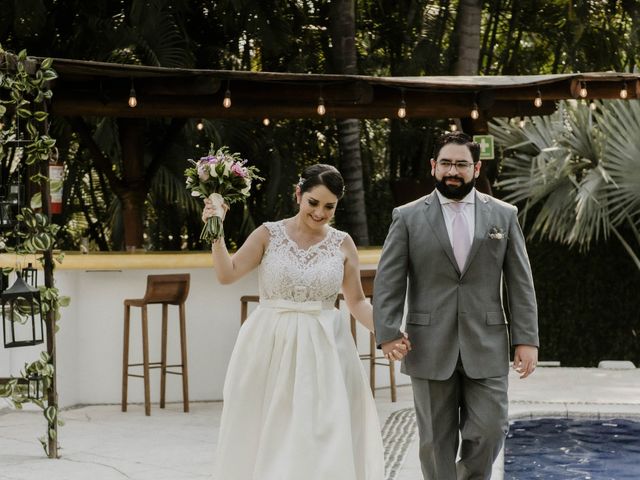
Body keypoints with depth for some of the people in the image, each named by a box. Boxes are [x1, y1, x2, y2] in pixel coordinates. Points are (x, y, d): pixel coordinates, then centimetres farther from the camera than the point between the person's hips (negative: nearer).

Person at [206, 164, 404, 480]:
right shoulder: (269, 234, 1)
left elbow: (356, 301, 6)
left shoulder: (342, 244, 4)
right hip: (271, 348, 0)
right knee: (267, 437, 3)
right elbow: (227, 274, -6)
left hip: (323, 350, 0)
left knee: (324, 437, -4)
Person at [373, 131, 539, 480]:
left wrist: (527, 339, -1)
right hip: (430, 348, -1)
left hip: (486, 347, 1)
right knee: (436, 440, 4)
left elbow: (520, 282, 5)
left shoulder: (504, 215, 7)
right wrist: (388, 334, -11)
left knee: (489, 431, -4)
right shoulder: (408, 217, 3)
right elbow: (388, 282, 0)